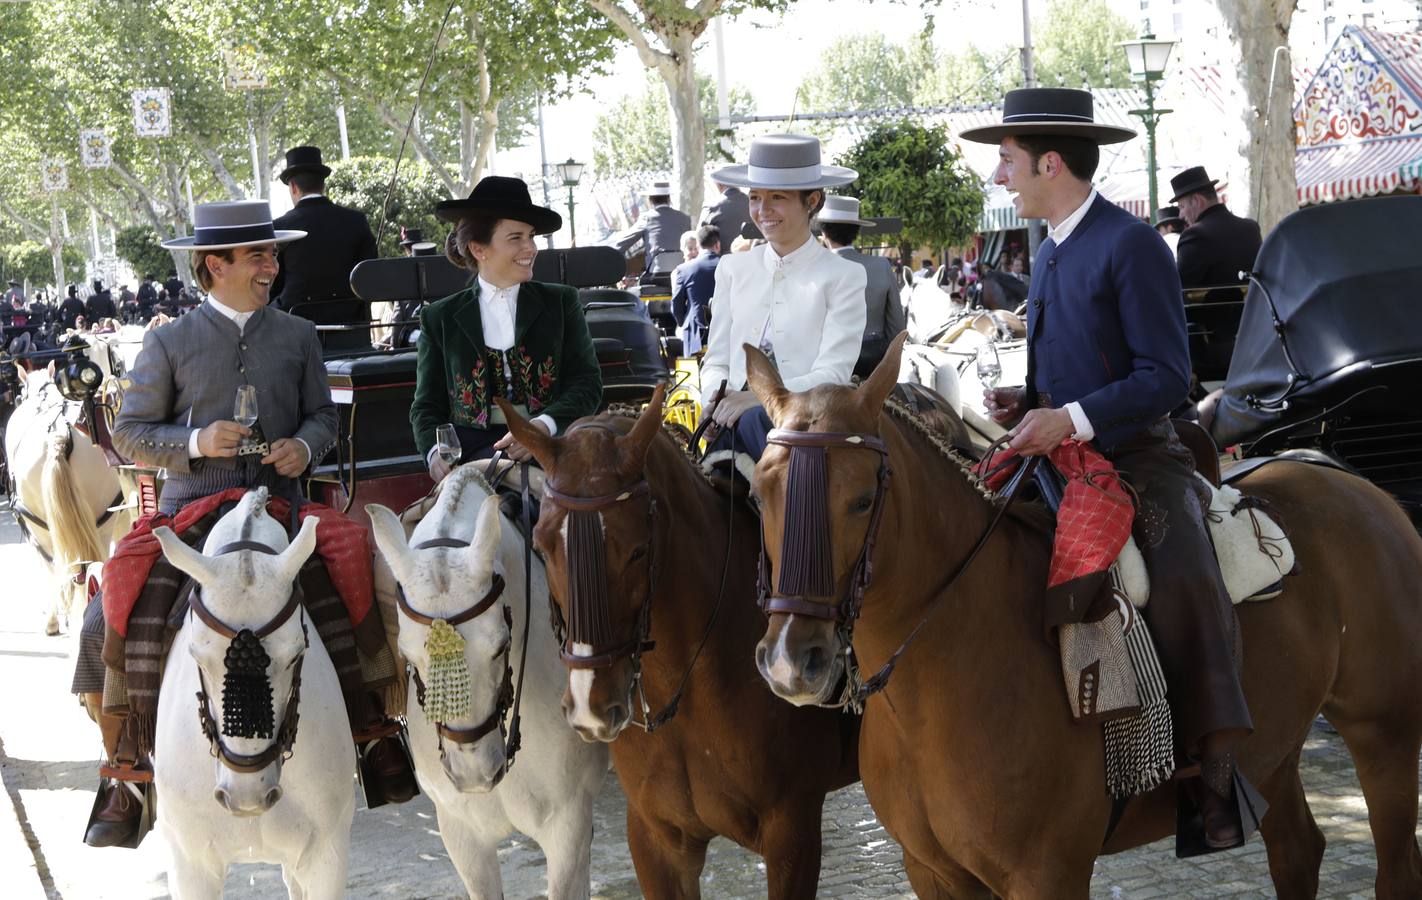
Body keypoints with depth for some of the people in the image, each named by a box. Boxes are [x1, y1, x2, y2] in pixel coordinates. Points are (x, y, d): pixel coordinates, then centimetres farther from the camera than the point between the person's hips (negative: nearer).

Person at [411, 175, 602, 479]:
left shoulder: (561, 303, 14)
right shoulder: (439, 318, 13)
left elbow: (587, 384, 5)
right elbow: (426, 405, 14)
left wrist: (544, 425, -16)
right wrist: (436, 451, -10)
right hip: (474, 448, -1)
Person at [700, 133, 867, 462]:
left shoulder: (844, 277, 5)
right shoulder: (733, 269, 18)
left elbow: (832, 375, -5)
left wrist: (757, 397, -20)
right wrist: (716, 396, -8)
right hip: (734, 419, 3)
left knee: (752, 418, -37)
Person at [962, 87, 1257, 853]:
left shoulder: (1132, 244, -10)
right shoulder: (1050, 252, 16)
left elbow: (1166, 376, -15)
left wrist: (1072, 418, -25)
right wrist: (1021, 401, 6)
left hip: (1137, 459, -9)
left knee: (1183, 580, -31)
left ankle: (1215, 770, -22)